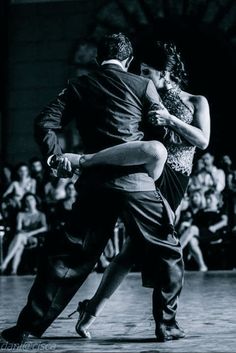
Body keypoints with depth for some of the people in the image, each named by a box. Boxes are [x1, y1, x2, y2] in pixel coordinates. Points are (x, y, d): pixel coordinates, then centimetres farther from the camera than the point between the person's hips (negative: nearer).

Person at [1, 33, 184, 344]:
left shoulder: (79, 87, 12)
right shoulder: (143, 86, 6)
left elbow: (44, 124, 1)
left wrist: (56, 156, 0)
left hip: (94, 183, 3)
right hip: (136, 181, -2)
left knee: (66, 255, 8)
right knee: (167, 253, 11)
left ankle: (29, 325, 6)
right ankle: (167, 325, 8)